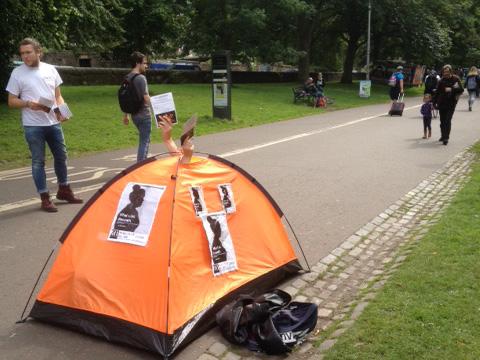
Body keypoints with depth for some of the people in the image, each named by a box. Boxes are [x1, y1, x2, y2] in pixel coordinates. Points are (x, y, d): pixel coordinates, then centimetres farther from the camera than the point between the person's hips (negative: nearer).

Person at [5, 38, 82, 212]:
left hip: (54, 123, 4)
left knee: (61, 156, 13)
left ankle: (64, 190, 31)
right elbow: (11, 101, -2)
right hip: (33, 126, -4)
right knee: (38, 161, 2)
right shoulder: (17, 73, -4)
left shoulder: (51, 69, 5)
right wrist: (28, 103, -20)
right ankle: (45, 198, 10)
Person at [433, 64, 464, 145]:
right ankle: (443, 136, 26)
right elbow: (437, 92, 11)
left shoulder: (456, 79, -2)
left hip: (451, 103, -3)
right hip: (442, 103, 3)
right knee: (442, 121, 10)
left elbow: (461, 90, -6)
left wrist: (451, 89, -18)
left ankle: (446, 137, -7)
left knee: (448, 120, -10)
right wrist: (434, 102, 9)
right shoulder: (441, 80, 6)